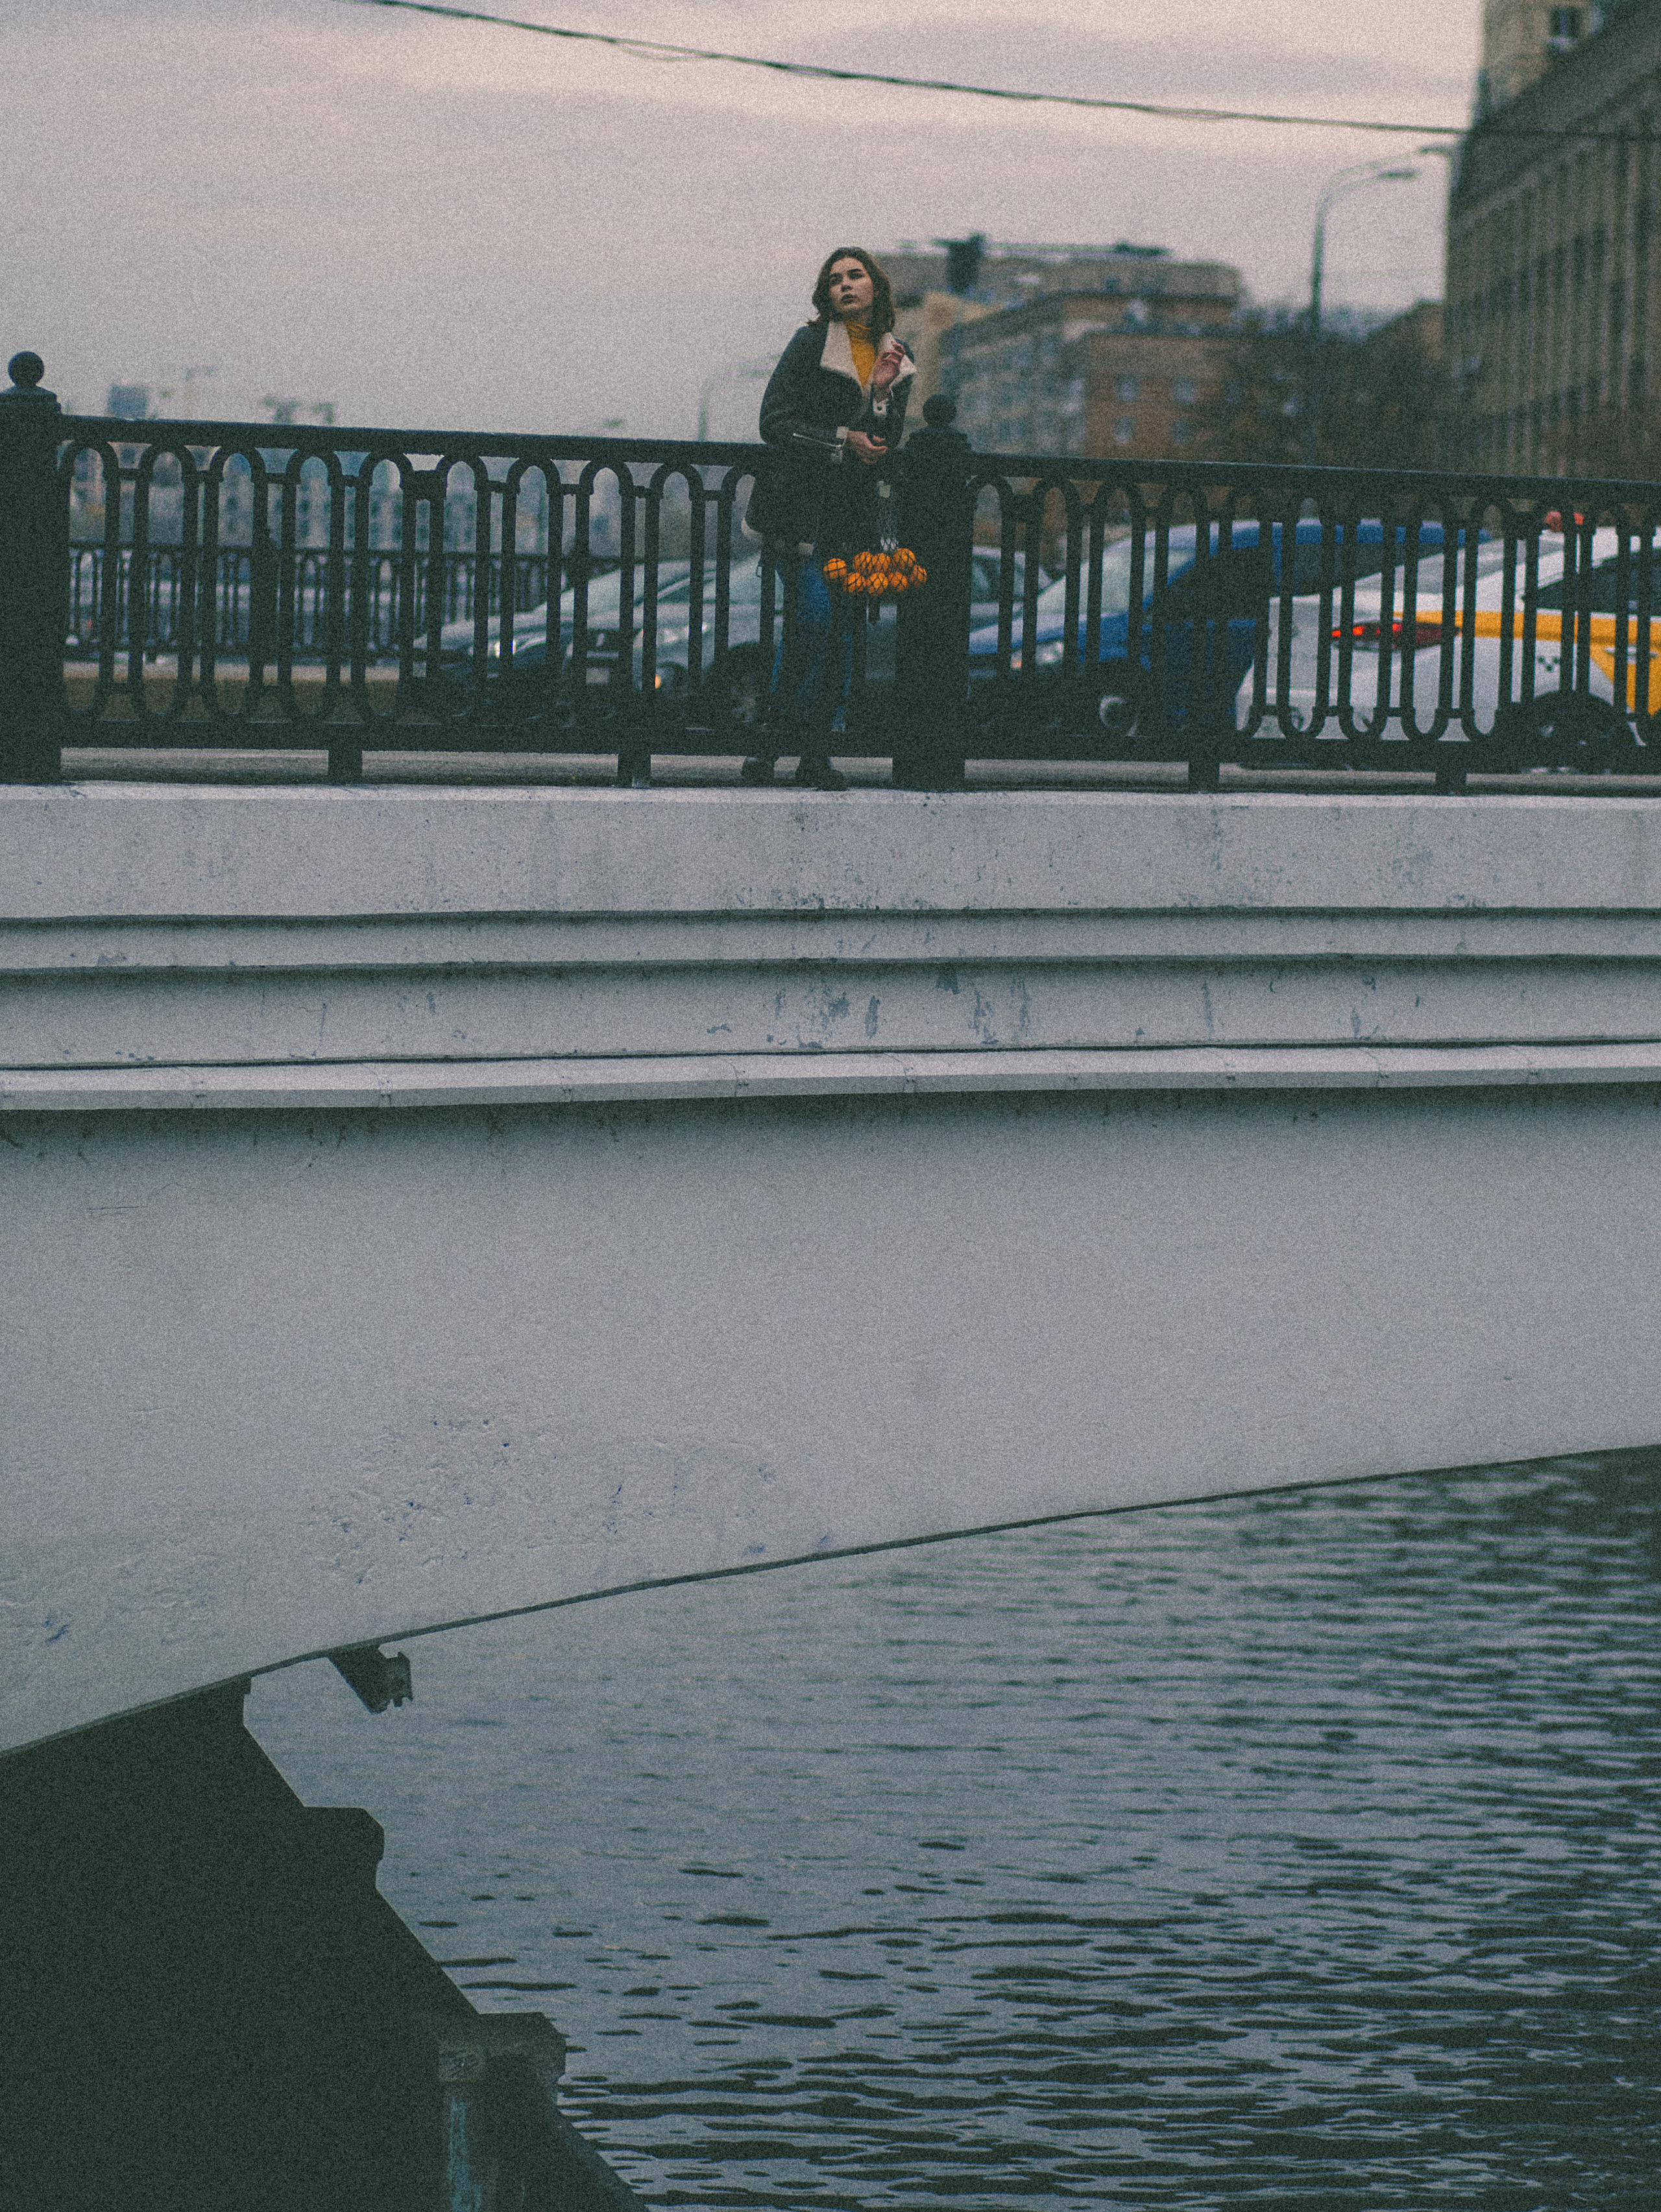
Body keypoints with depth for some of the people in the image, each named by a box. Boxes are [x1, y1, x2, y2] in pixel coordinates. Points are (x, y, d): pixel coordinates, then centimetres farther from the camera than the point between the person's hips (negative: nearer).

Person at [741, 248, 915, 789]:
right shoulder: (811, 344, -1)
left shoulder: (896, 358, 12)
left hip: (856, 510, 5)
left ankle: (815, 754, 7)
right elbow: (774, 423, -6)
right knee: (816, 617, -18)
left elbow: (888, 442, 8)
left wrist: (881, 393, -10)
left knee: (842, 633, 0)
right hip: (803, 503, -5)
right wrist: (842, 441, -10)